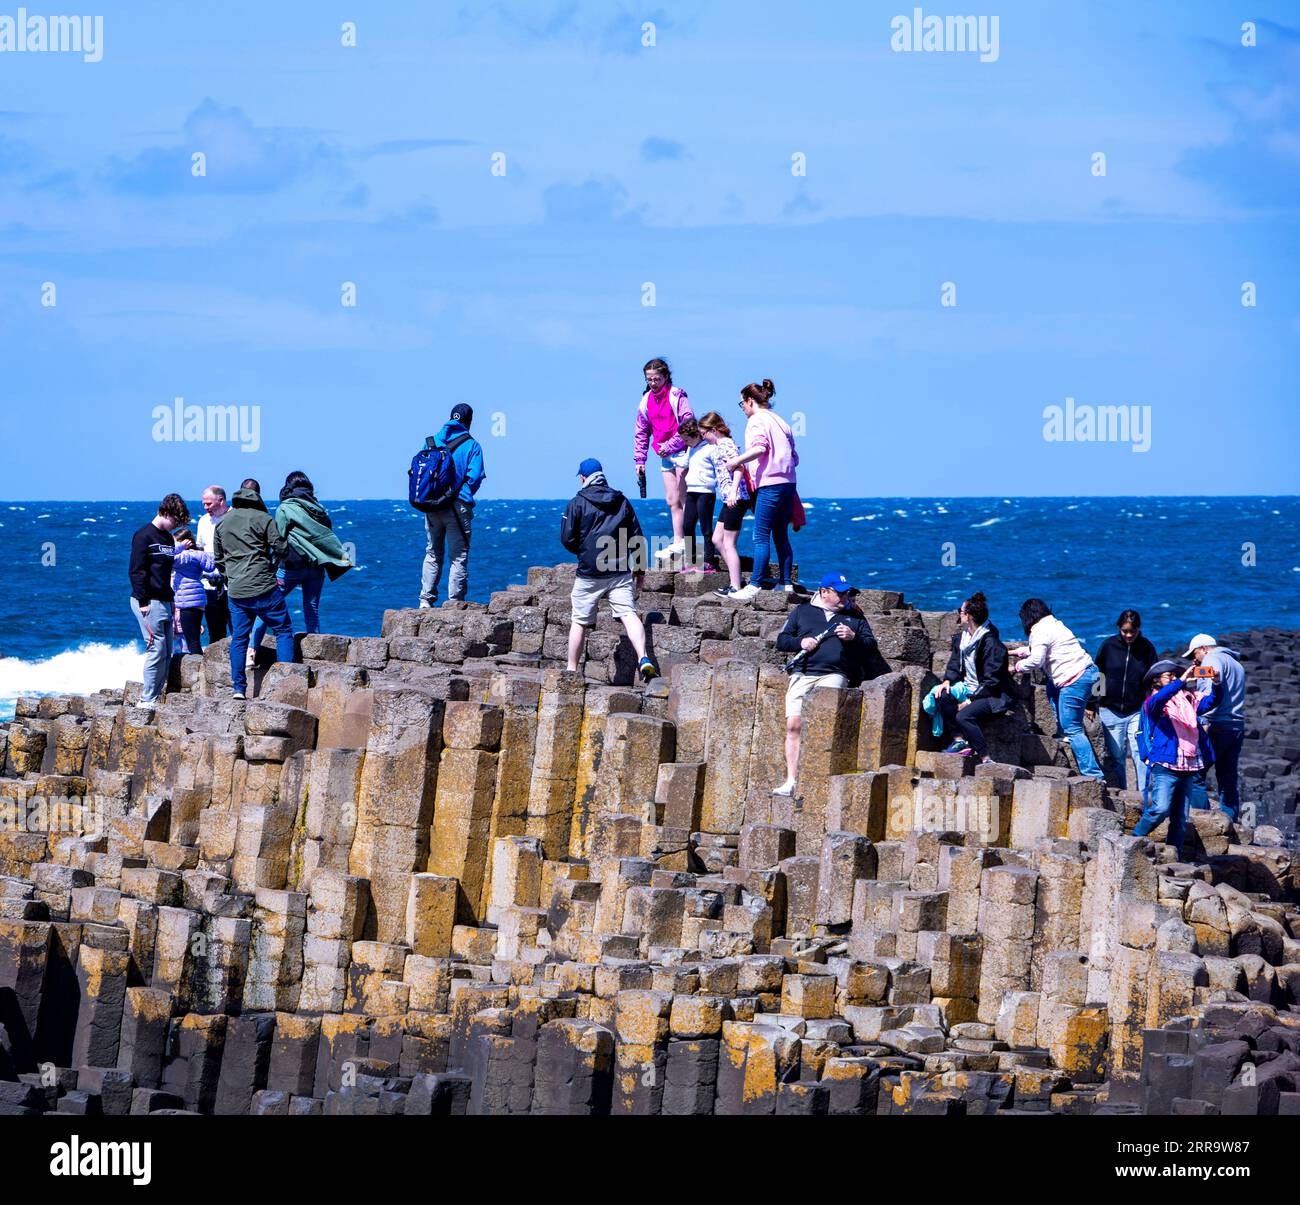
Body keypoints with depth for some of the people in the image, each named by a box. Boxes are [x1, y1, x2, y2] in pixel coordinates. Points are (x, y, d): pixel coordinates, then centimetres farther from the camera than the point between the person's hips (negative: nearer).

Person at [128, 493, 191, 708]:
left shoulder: (168, 538, 16)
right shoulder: (144, 536, -9)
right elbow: (135, 571, -13)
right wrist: (143, 602, -16)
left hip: (164, 601, 9)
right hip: (149, 602, -9)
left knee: (166, 653, 6)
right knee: (157, 650, -10)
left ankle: (156, 697, 9)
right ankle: (147, 700, -6)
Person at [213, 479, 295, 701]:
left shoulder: (223, 522, 12)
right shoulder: (263, 519, -5)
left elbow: (218, 558, 19)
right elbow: (281, 549, -6)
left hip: (236, 591, 5)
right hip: (263, 588, -5)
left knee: (238, 638, 11)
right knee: (283, 630, 4)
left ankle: (238, 688, 8)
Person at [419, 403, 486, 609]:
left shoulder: (432, 441, 8)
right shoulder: (471, 445, -3)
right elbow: (475, 477, -10)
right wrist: (465, 494, 9)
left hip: (432, 505, 4)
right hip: (458, 506, -4)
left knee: (433, 553, 14)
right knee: (459, 555, 2)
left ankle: (426, 600, 10)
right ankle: (455, 601, -2)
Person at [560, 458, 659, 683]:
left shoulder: (577, 503, -2)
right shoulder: (622, 502, 10)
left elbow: (567, 539, -4)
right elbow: (637, 538, 12)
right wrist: (640, 570, 20)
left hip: (589, 573, -2)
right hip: (620, 572, 2)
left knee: (579, 622, 10)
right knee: (629, 614, -8)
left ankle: (571, 670, 17)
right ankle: (643, 659, -29)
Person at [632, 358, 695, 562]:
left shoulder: (676, 396, -10)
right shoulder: (646, 401, 9)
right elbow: (641, 432, 16)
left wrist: (670, 445, -19)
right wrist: (639, 460, 12)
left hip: (682, 452, -7)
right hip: (666, 456, 7)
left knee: (683, 500, -6)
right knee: (672, 501, 7)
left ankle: (686, 542, -5)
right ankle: (678, 542, 11)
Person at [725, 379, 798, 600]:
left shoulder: (756, 421, -4)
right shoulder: (780, 421, 20)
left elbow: (759, 447, -22)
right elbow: (795, 457, 18)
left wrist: (736, 462, -14)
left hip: (769, 484, -8)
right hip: (788, 482, 8)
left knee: (761, 536, -10)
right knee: (781, 536, 12)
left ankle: (755, 585, -14)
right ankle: (786, 583, 11)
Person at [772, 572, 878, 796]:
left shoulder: (854, 616, 23)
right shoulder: (803, 611, 24)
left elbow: (871, 645, 18)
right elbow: (781, 640, 20)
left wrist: (853, 637, -2)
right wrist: (800, 642, 0)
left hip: (833, 674, -1)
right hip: (802, 674, 1)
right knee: (793, 724, -14)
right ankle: (790, 781, -14)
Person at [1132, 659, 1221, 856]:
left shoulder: (1188, 699, 16)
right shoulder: (1152, 702, 1)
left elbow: (1210, 701, 6)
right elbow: (1157, 700, -21)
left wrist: (1215, 684, -15)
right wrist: (1182, 680, -29)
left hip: (1190, 767, 5)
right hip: (1165, 765, -5)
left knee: (1181, 817, 7)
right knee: (1160, 809, -20)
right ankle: (1134, 840, -4)